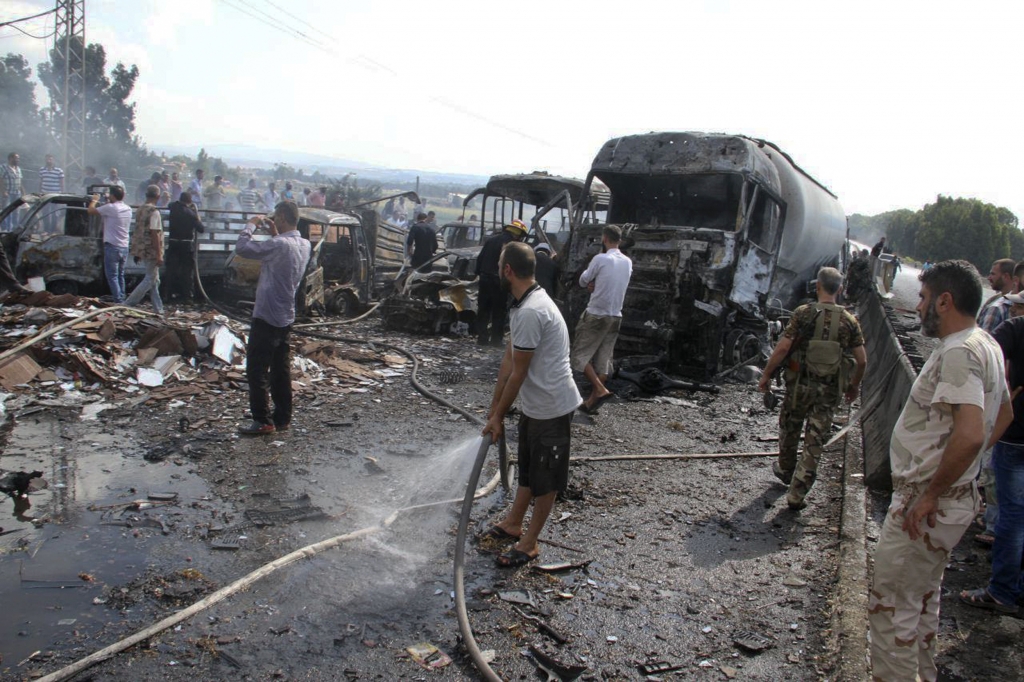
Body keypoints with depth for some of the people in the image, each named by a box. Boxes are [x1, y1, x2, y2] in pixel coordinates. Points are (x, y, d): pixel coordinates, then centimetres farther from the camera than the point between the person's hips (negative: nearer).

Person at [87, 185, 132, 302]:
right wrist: (109, 203, 31)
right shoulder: (128, 209, 8)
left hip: (112, 247, -7)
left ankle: (118, 301, -8)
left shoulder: (110, 208, -14)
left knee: (112, 276, -3)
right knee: (120, 275, 16)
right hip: (124, 247, 7)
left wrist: (94, 200, 12)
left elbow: (91, 211, -5)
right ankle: (122, 299, 19)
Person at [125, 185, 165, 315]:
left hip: (141, 249, 9)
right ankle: (128, 304, -4)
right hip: (151, 251, -9)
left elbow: (138, 231, 15)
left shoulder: (140, 210, 10)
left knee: (154, 280, 14)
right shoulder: (154, 212, -16)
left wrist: (137, 253, 19)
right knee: (150, 280, -2)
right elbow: (155, 234, -20)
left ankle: (158, 309, 17)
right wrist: (159, 255, -18)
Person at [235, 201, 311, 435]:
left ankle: (263, 421, 5)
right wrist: (275, 234, 11)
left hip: (267, 317, -8)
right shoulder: (304, 245, 5)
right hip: (286, 317, 8)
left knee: (256, 370, 1)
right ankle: (283, 418, 20)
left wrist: (251, 225, -9)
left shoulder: (279, 245, -22)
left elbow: (242, 248, -23)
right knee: (281, 370, 14)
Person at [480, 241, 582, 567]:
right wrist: (494, 406, 13)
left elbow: (519, 373, -21)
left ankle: (529, 544, 22)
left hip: (551, 408, -10)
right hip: (534, 405, 10)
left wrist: (498, 417, -10)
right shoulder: (525, 304, 7)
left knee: (545, 479, 8)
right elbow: (509, 360, 10)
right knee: (528, 469, 24)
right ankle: (513, 524, 42)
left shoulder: (530, 311, -27)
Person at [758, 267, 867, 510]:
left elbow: (782, 348, -15)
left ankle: (786, 470, 44)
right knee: (815, 443, 7)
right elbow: (862, 360, 0)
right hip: (830, 391, 1)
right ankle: (797, 494, 9)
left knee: (789, 429, 23)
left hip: (800, 385, -1)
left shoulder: (803, 313, -11)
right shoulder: (850, 321, -2)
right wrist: (854, 385, 16)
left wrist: (766, 375, -5)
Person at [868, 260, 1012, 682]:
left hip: (925, 507, -11)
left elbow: (970, 434, -35)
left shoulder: (959, 352, -23)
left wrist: (930, 495, -24)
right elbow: (1004, 414, 24)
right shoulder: (986, 346, 10)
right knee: (923, 597, 25)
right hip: (957, 499, 11)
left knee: (892, 604, 1)